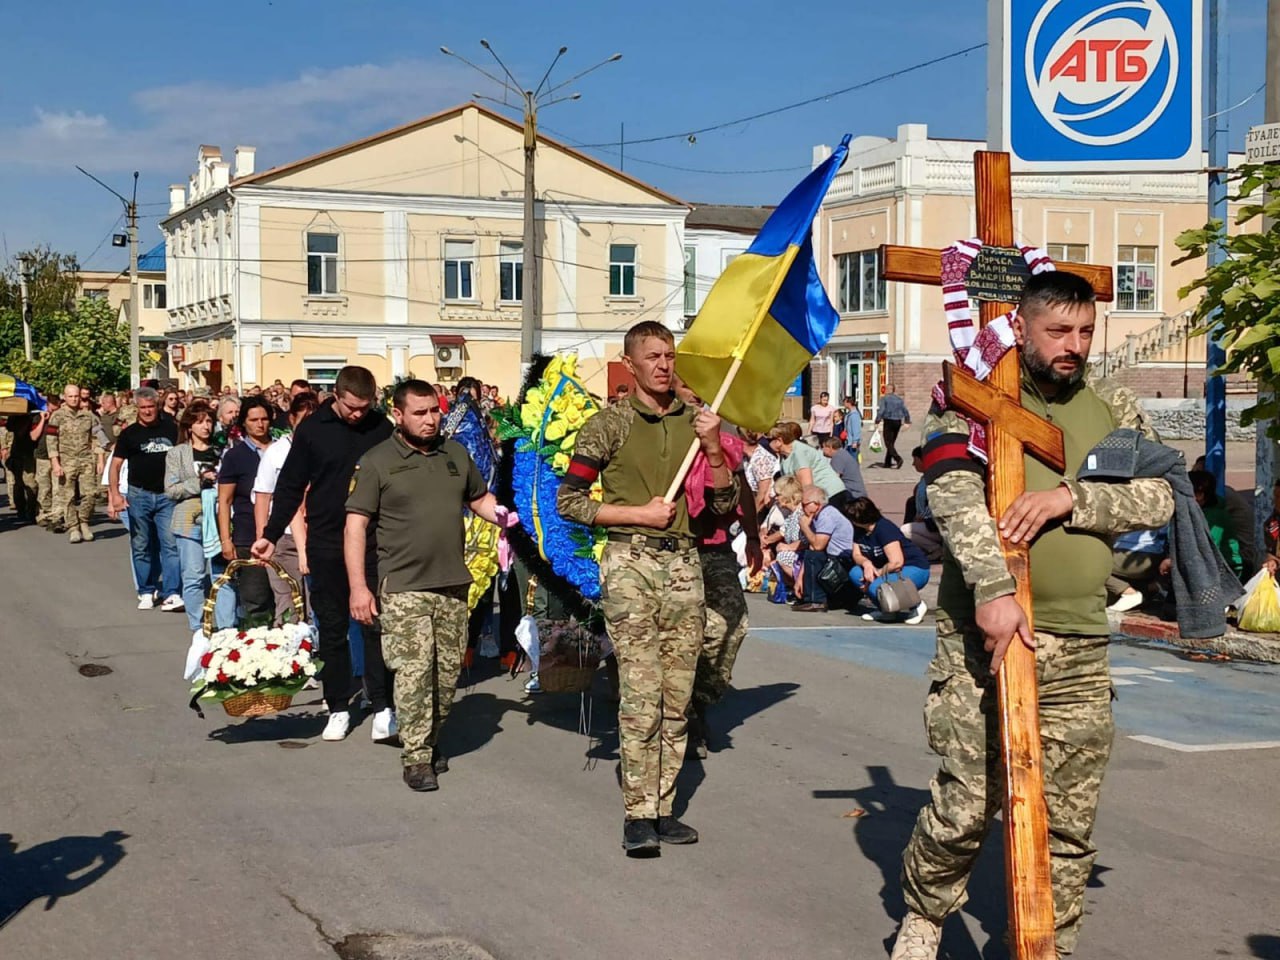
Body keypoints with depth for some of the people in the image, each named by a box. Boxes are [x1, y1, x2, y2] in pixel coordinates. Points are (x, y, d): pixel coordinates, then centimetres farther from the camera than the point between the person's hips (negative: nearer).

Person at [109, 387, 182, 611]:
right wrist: (115, 494, -13)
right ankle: (146, 593, 17)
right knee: (141, 547, 7)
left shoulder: (171, 429, 6)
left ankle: (172, 594, -10)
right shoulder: (129, 433, 3)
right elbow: (115, 465, 0)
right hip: (139, 495, 0)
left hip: (166, 495, 0)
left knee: (171, 544, -8)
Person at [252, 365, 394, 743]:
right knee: (332, 627, 7)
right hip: (326, 542, 0)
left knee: (376, 624, 0)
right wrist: (271, 535, -1)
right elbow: (291, 486, 3)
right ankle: (338, 707, 16)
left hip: (373, 541, 0)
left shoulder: (382, 428, 0)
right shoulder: (312, 429, -2)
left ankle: (382, 706, 7)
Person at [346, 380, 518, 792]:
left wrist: (501, 515, 2)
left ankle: (431, 740, 28)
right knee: (414, 672, -10)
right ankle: (417, 758, -2)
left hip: (453, 584, 5)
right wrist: (358, 587, -12)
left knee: (448, 672, 8)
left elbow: (480, 497, 26)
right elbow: (355, 526, -6)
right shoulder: (376, 462, -2)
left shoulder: (455, 453, 13)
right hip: (404, 587, -5)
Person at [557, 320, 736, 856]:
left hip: (683, 565, 4)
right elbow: (569, 501, -2)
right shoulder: (609, 424, -1)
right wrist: (639, 514, -8)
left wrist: (714, 449, -6)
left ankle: (663, 808, 12)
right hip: (630, 565, -4)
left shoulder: (694, 420, 11)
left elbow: (725, 504, 10)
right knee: (641, 695, -9)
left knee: (677, 696, 4)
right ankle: (638, 815, -4)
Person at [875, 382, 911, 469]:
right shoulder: (900, 399, 10)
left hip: (888, 421, -6)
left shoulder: (884, 398, -5)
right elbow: (905, 411, 8)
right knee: (892, 442, 17)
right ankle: (888, 462, 20)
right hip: (898, 422, 6)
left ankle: (898, 459, -25)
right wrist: (907, 422, 13)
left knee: (888, 443, -6)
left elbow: (881, 410, -15)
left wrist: (877, 421, -16)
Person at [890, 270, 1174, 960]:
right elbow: (953, 491, -16)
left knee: (1069, 824, 6)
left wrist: (1068, 497, -15)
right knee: (965, 807, -2)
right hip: (983, 640, -4)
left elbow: (1157, 497, 2)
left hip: (1080, 648, 4)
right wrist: (993, 590, -28)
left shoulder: (1113, 408, 13)